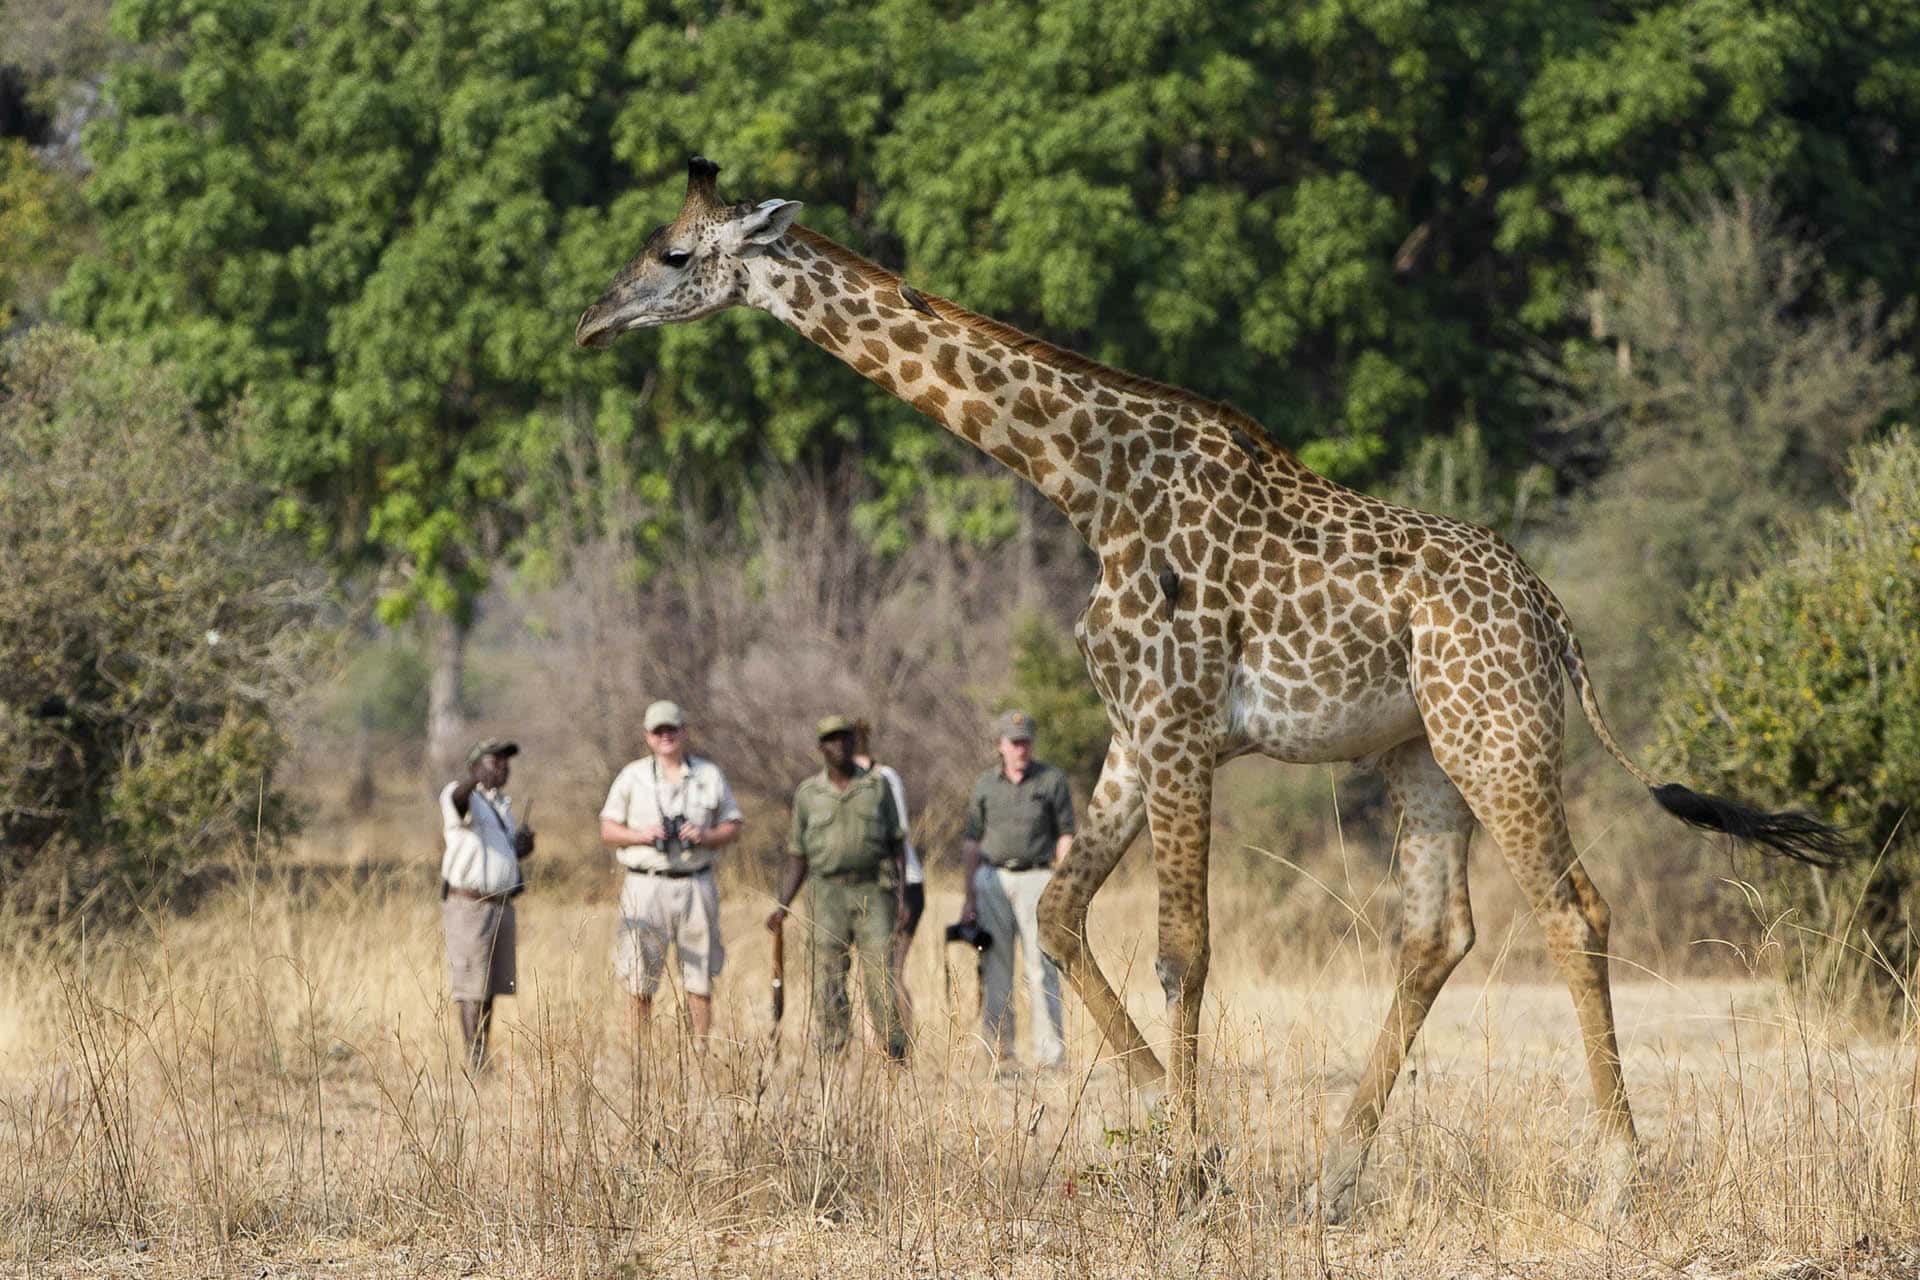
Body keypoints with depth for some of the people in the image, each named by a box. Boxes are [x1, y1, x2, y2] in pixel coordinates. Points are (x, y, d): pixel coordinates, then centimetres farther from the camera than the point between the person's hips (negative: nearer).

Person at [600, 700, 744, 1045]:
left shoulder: (709, 776, 9)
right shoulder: (633, 777, 6)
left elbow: (733, 828, 11)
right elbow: (608, 829, 6)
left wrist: (705, 837, -10)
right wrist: (642, 835, -12)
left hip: (695, 885, 1)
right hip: (646, 885, -1)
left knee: (700, 981, 1)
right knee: (639, 984, -3)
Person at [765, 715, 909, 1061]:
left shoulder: (877, 788, 4)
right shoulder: (807, 794, 6)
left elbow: (897, 846, 5)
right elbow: (799, 857, 11)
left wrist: (901, 898, -6)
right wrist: (782, 907, 1)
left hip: (874, 893, -1)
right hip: (829, 896, 1)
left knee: (881, 979, -8)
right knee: (829, 982, -6)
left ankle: (896, 1057, -4)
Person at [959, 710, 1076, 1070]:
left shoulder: (1052, 780, 6)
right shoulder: (985, 784, 12)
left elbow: (1066, 836, 5)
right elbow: (971, 841, 13)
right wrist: (970, 897, 8)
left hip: (1035, 878, -3)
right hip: (992, 878, 3)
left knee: (1041, 967, -8)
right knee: (995, 966, 1)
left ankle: (1050, 1050, -9)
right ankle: (999, 1047, 4)